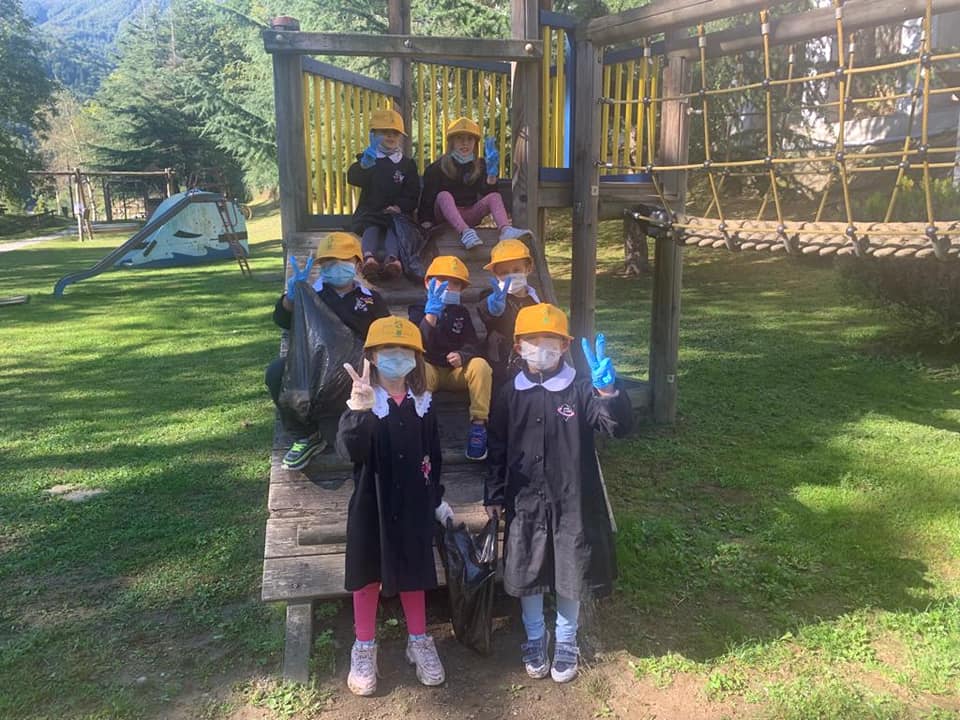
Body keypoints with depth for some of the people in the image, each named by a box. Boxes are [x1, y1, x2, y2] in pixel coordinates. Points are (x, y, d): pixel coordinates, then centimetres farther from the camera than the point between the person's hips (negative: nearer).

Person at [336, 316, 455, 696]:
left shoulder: (422, 403, 0)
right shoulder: (361, 401, -13)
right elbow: (348, 451, -29)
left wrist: (437, 498, 13)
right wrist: (358, 411, -46)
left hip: (414, 503, 3)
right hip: (372, 503, -3)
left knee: (414, 571, 15)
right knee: (367, 572, 11)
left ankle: (419, 641, 33)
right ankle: (364, 648, 29)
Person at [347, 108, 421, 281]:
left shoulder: (407, 164, 15)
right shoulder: (366, 158, 14)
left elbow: (413, 194, 9)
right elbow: (352, 178, -7)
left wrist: (399, 206, -11)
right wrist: (364, 166, -30)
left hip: (397, 212, 0)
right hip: (370, 211, 0)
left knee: (395, 227, -32)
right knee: (371, 228, -31)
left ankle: (392, 259, -59)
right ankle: (369, 258, -59)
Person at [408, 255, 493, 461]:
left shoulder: (461, 313, 13)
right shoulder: (419, 311, 4)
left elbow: (473, 344, 2)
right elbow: (420, 344, -15)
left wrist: (462, 355, -22)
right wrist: (431, 314, -29)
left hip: (457, 370, 2)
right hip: (430, 369, -2)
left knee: (480, 365, -28)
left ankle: (478, 425, -27)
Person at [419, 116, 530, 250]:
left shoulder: (480, 165, 8)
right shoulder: (438, 167, 0)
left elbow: (487, 194, -6)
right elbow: (427, 196, -5)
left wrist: (492, 173, -21)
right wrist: (426, 221, -18)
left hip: (469, 216, 2)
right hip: (445, 215, -2)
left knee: (495, 196, -19)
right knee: (444, 195, -32)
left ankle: (506, 230, -52)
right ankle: (466, 232, -59)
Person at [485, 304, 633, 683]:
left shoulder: (581, 390, -8)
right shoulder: (510, 394, 0)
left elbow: (620, 426, -21)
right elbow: (497, 448, 7)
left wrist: (609, 391, -40)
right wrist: (493, 495, 7)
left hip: (572, 501, -1)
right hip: (525, 501, 2)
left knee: (570, 574, 12)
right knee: (527, 574, 13)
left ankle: (566, 643, 35)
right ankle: (535, 638, 36)